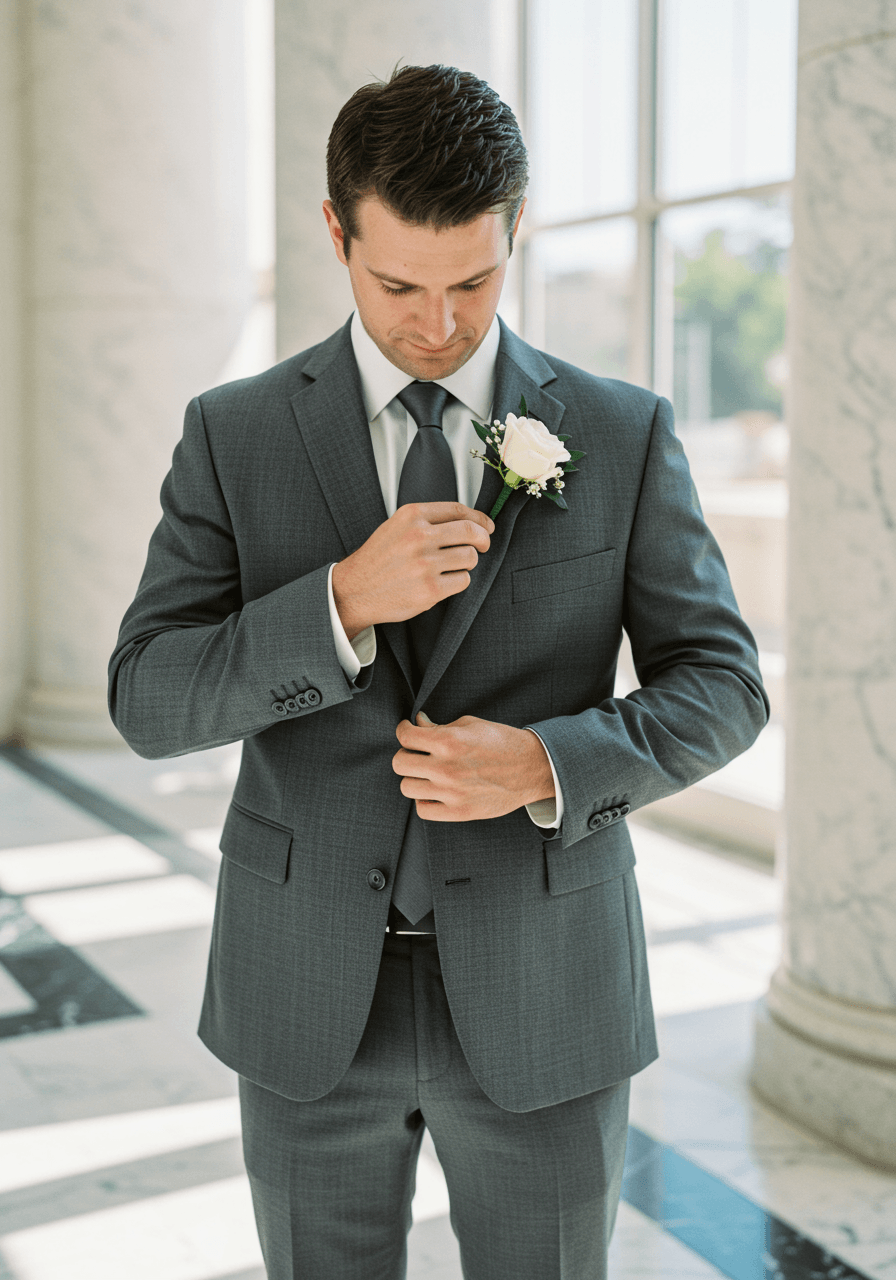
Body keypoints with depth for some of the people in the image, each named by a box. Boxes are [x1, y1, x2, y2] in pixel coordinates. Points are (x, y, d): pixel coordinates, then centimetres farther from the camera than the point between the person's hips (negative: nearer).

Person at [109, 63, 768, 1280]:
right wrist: (344, 602, -24)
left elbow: (720, 685, -1)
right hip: (311, 994, 1)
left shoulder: (624, 434, -2)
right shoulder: (233, 435, -2)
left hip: (541, 994, 0)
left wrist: (550, 765, -20)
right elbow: (149, 701, -7)